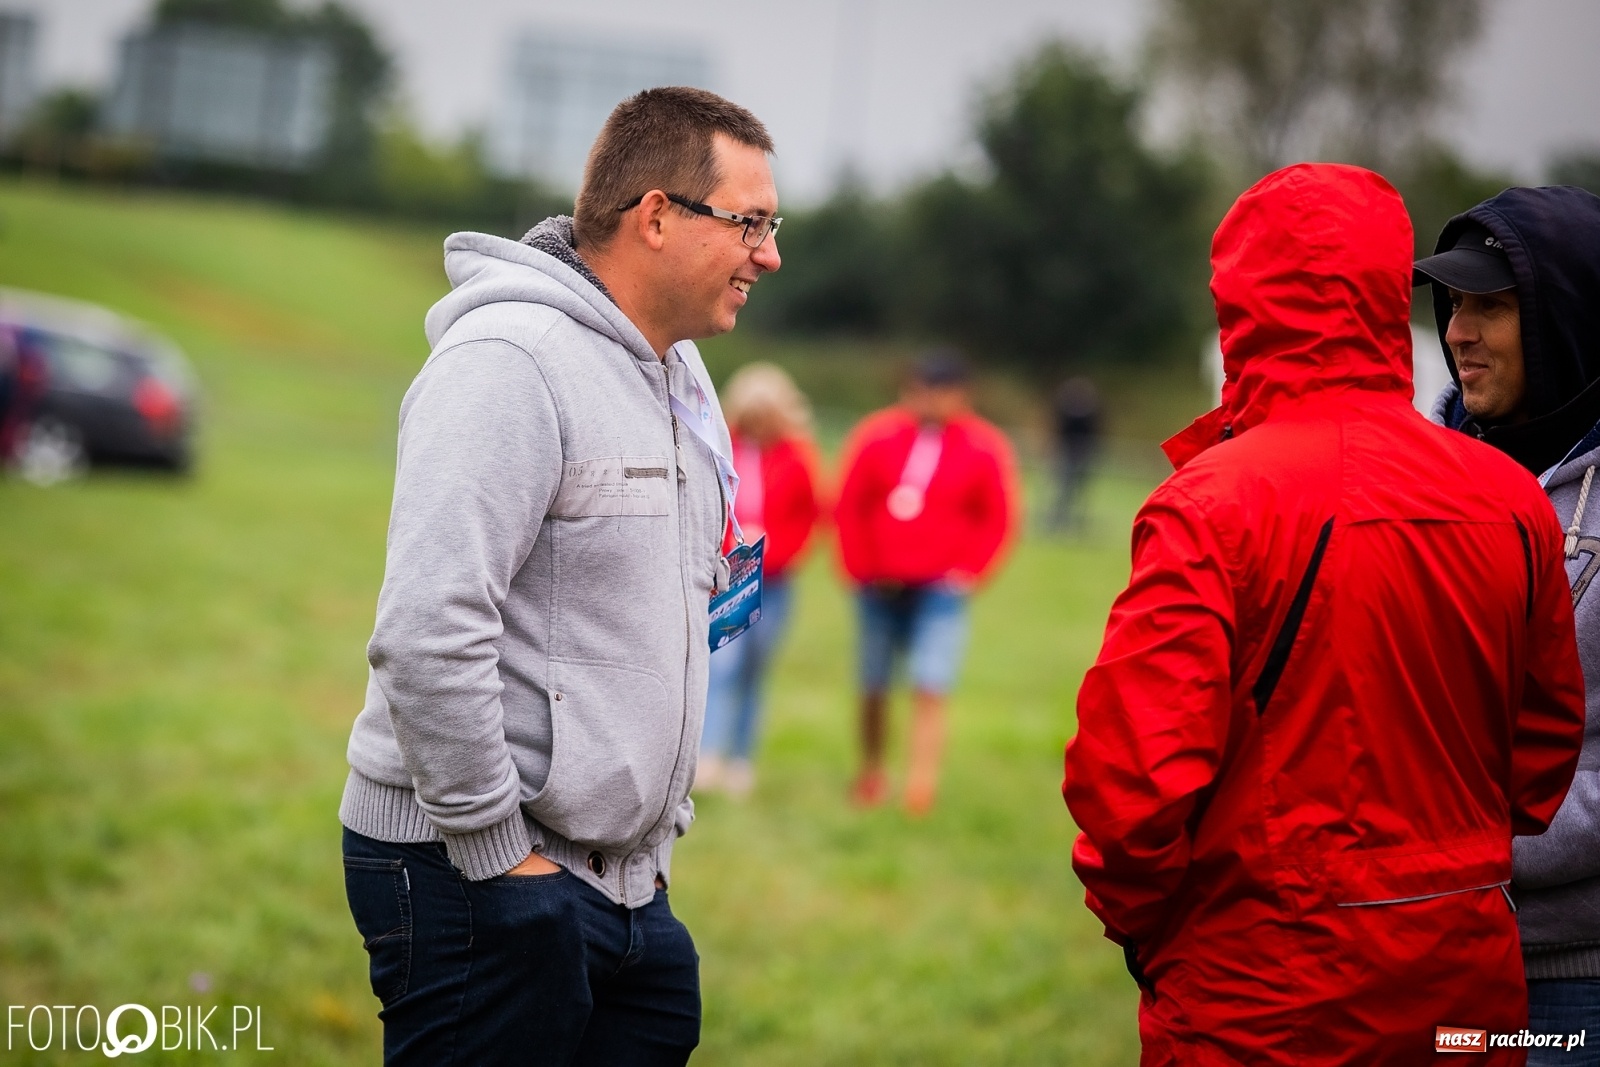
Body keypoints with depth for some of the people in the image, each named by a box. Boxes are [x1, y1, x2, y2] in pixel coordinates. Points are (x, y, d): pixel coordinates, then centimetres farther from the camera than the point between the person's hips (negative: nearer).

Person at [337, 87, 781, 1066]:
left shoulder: (685, 378, 13)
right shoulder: (509, 360, -16)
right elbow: (427, 633, -25)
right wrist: (497, 851, -19)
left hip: (629, 873, 9)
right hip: (474, 874, -8)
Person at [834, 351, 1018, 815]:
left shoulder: (985, 448, -5)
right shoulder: (876, 436, -2)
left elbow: (998, 520, 2)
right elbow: (849, 507, 6)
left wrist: (967, 572, -6)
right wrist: (859, 567, 1)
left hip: (940, 590, -2)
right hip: (880, 587, 2)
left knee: (930, 689, -13)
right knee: (873, 688, 12)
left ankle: (920, 789, -15)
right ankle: (871, 774, 29)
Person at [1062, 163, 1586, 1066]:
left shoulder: (1212, 501, -16)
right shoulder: (1512, 499, 1)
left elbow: (1134, 763, -21)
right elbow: (1548, 742, 12)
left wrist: (1133, 916, -3)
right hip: (1469, 985, 5)